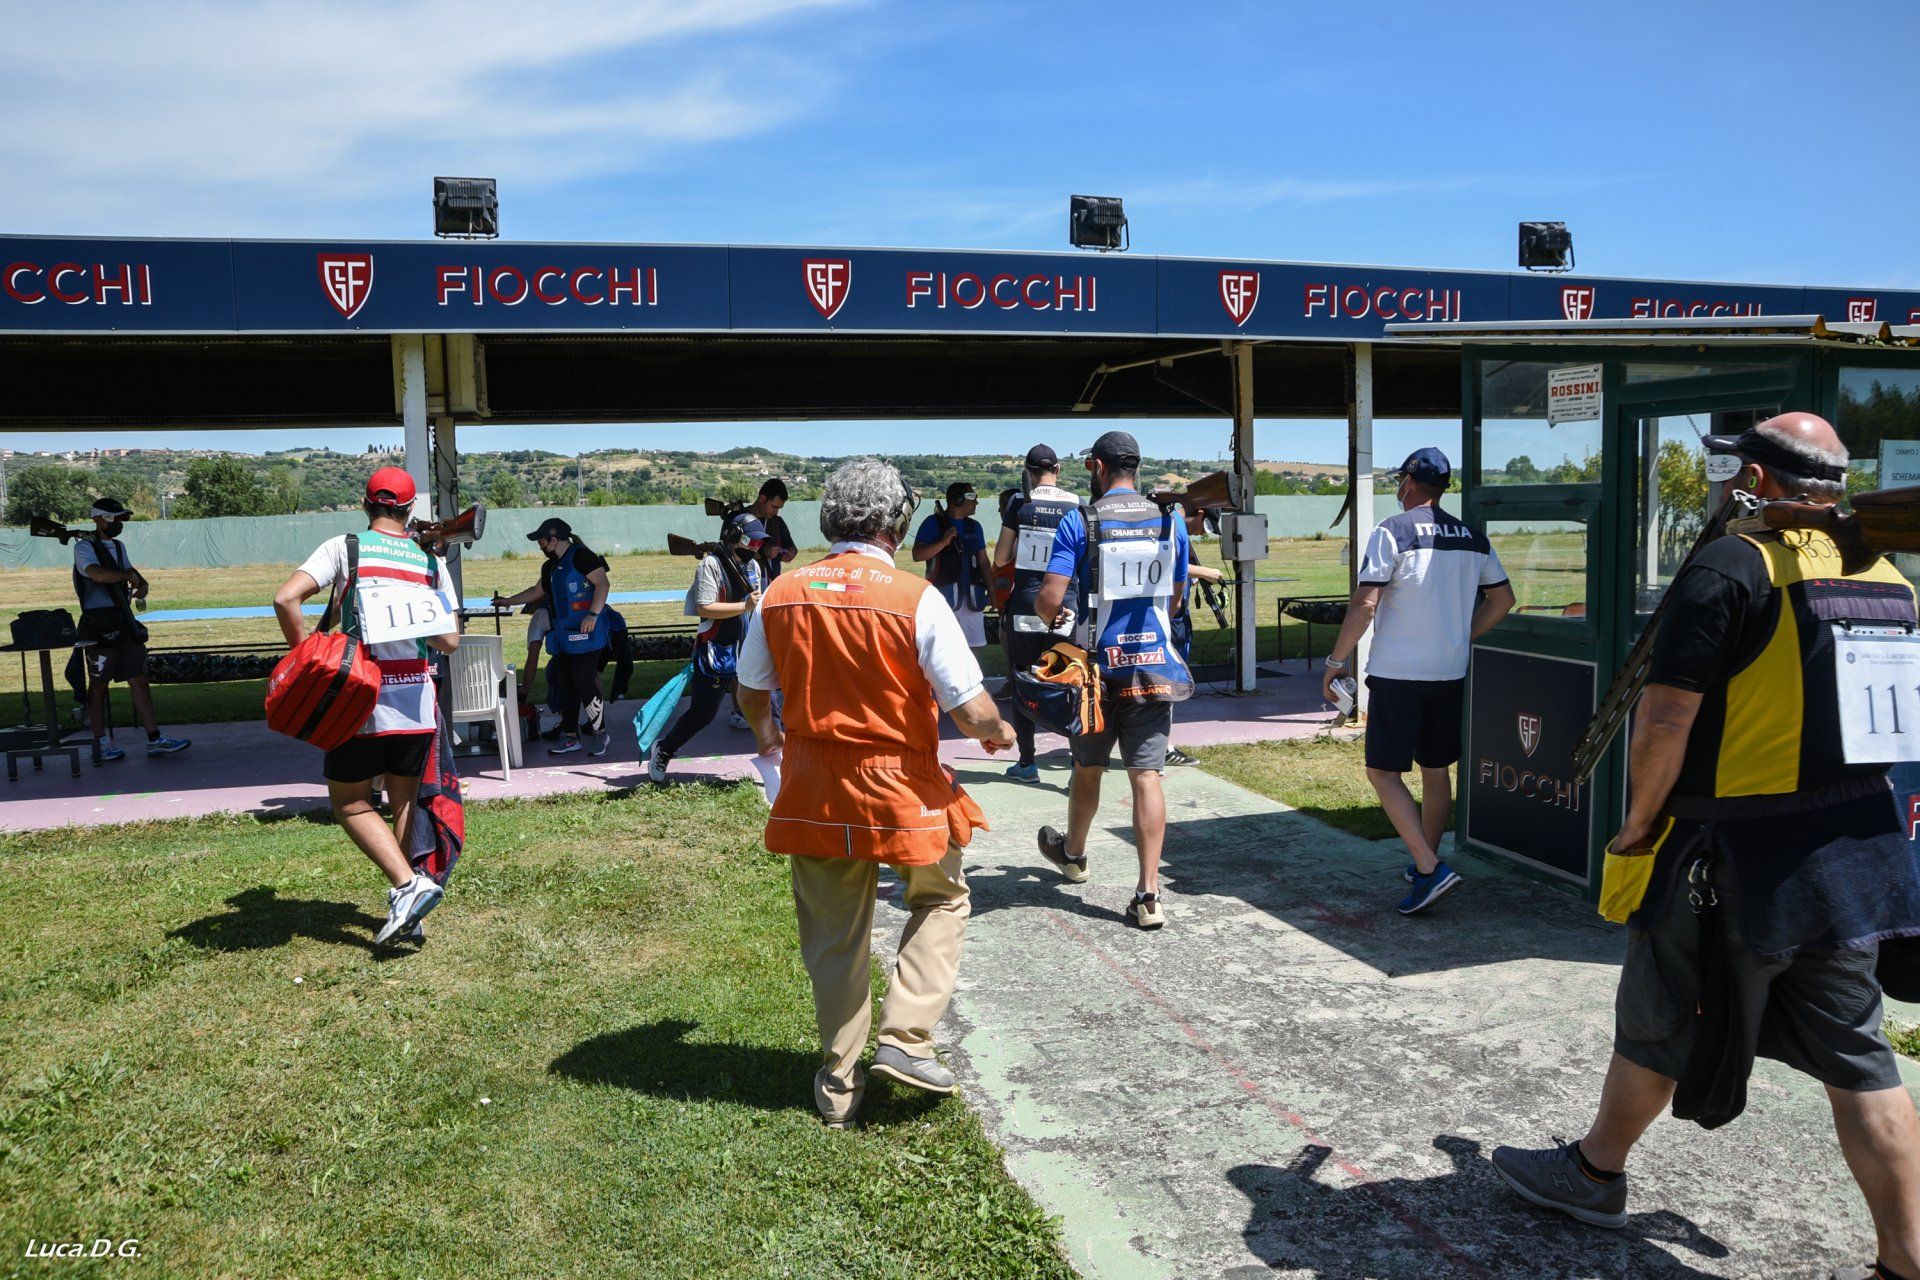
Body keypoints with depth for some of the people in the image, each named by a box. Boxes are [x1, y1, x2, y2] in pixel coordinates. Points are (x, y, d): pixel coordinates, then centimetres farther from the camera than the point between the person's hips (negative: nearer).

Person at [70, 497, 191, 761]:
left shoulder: (119, 546, 17)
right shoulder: (84, 546, -8)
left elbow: (130, 570, 28)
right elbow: (98, 574, -26)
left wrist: (141, 585, 5)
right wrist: (129, 576, -11)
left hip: (124, 623, 8)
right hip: (99, 625, -8)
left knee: (139, 680, 4)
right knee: (99, 685, 2)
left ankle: (155, 740, 4)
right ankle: (101, 744, 12)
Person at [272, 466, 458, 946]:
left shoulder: (344, 547, -3)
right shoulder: (431, 560, 5)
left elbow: (286, 598, -15)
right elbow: (450, 641, 3)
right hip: (417, 699, 3)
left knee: (350, 804, 11)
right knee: (404, 804, 15)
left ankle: (408, 884, -9)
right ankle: (407, 916, 15)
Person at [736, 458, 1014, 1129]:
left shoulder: (782, 594, -2)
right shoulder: (915, 598, -15)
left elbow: (751, 689, 12)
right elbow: (972, 708, -16)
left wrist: (767, 735, 34)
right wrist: (998, 732, 8)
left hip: (814, 791, 4)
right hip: (903, 788, -3)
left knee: (834, 935, 17)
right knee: (940, 900, 23)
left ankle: (838, 1083, 28)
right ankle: (905, 1040, 13)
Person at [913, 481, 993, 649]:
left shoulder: (974, 526, 18)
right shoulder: (933, 523, 0)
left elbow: (983, 562, 20)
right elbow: (917, 555, -9)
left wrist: (992, 591, 11)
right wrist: (943, 542, -19)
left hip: (971, 598, 6)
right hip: (944, 595, -6)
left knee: (971, 647, 6)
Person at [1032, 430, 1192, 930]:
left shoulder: (1078, 523, -9)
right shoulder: (1171, 519, 3)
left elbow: (1050, 599, -14)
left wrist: (1048, 610, 9)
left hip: (1100, 664, -2)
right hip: (1155, 665, 2)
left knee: (1087, 767, 18)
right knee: (1147, 776, 1)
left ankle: (1072, 853, 42)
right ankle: (1148, 894, -1)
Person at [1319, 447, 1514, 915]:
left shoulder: (1392, 532, -10)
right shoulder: (1473, 537, 9)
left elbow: (1364, 604, -16)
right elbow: (1503, 599, 15)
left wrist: (1336, 661, -8)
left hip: (1397, 673, -6)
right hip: (1451, 674, 6)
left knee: (1383, 771, 0)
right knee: (1436, 770, 16)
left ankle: (1430, 868, -11)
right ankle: (1425, 867, 26)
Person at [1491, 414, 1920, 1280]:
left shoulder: (1729, 568, -15)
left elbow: (1665, 723, -20)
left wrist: (1639, 821, -6)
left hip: (1732, 858, -6)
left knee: (1660, 1024, 13)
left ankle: (1595, 1171, 34)